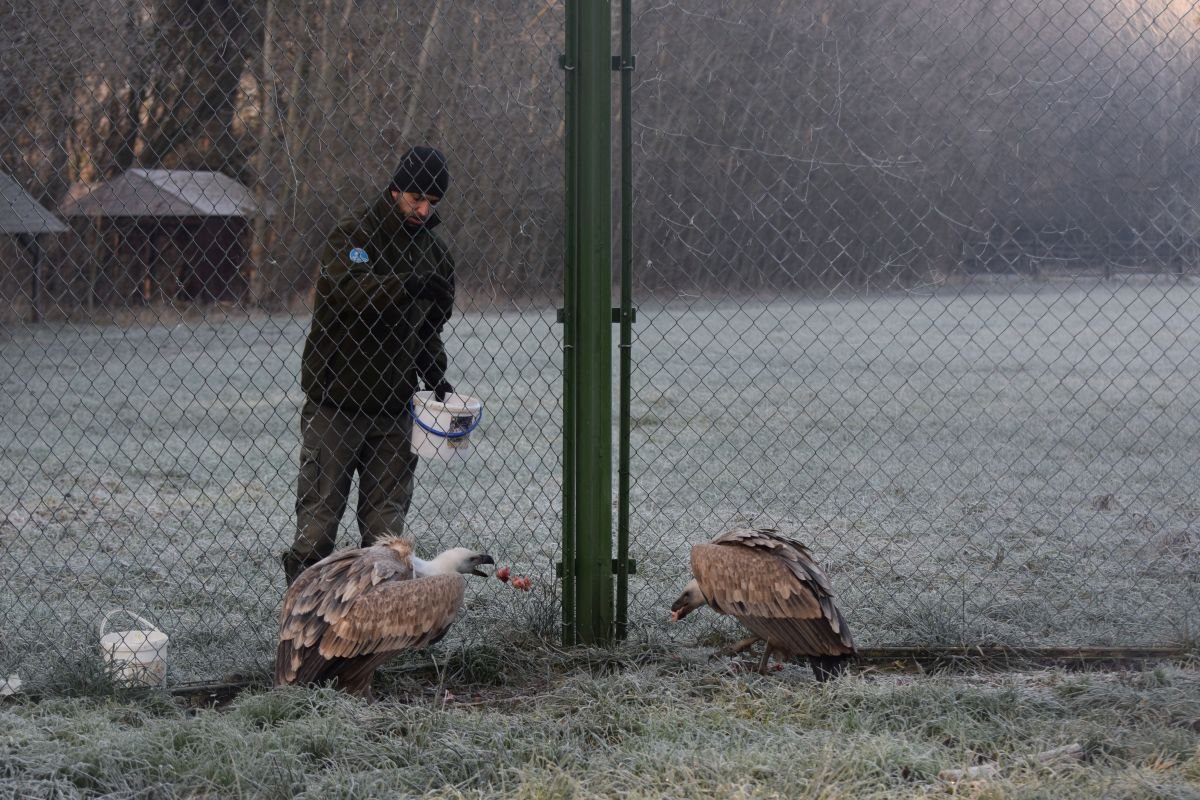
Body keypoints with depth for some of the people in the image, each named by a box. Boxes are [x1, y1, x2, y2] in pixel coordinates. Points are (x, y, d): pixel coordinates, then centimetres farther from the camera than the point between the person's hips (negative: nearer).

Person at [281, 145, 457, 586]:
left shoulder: (436, 255, 12)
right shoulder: (351, 235, -7)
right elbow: (339, 290, -27)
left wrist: (435, 378, 7)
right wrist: (408, 285, -34)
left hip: (393, 405, 5)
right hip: (334, 400, -5)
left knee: (387, 514, 6)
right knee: (320, 505, -1)